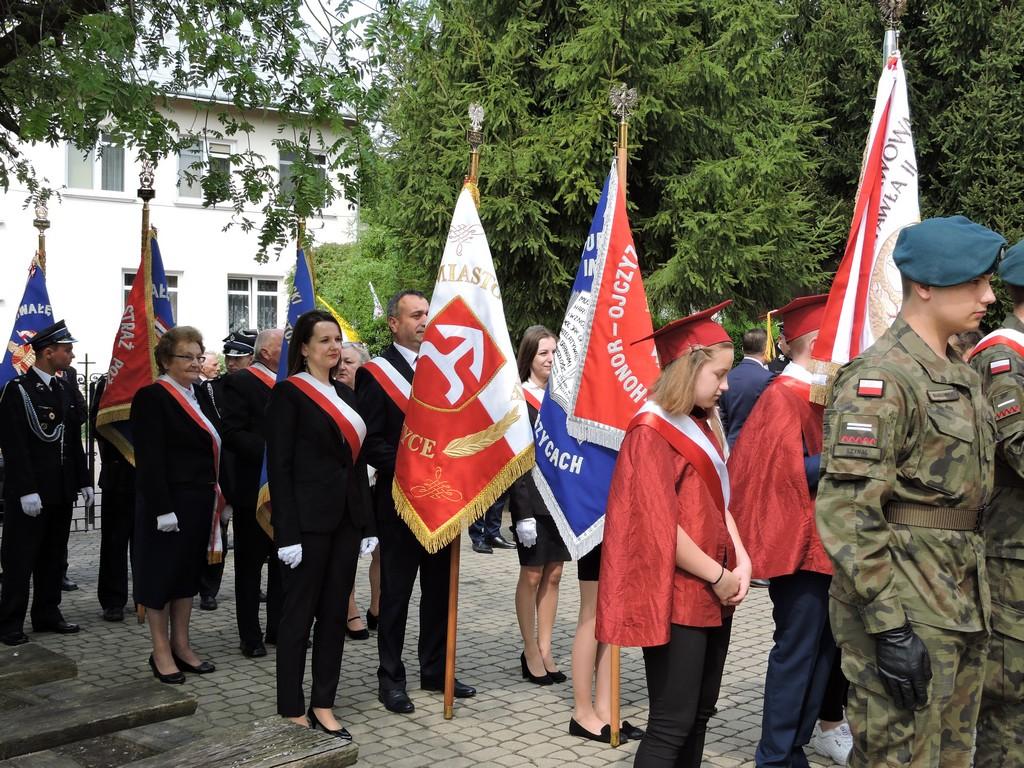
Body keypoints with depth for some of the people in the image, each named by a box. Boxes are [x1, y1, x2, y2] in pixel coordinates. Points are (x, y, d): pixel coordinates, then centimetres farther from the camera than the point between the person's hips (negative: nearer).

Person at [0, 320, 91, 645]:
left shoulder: (65, 388, 11)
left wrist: (84, 481, 12)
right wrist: (26, 491, -20)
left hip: (61, 491, 7)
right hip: (30, 491, -7)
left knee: (54, 557, 13)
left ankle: (47, 614, 23)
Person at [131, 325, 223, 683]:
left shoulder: (199, 394, 11)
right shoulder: (151, 397, -12)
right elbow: (149, 459, -17)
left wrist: (219, 497, 10)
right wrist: (163, 509, -22)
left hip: (200, 501, 8)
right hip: (168, 503, -8)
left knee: (189, 571, 14)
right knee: (162, 572, 3)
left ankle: (181, 646, 25)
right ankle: (161, 652, 14)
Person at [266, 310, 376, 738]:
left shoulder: (344, 394, 14)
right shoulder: (288, 392, -7)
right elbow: (279, 466, -12)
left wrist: (367, 524, 10)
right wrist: (287, 533, -17)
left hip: (345, 517, 7)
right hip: (308, 519, -7)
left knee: (335, 612, 11)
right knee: (299, 614, 3)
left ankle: (323, 706, 20)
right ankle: (292, 711, 13)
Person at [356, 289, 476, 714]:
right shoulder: (376, 374, -6)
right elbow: (371, 443, -11)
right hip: (400, 500, -6)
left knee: (439, 590, 13)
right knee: (396, 592, 3)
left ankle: (435, 671, 25)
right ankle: (390, 679, 13)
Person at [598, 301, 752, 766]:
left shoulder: (701, 427, 13)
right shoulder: (652, 432, -14)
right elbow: (660, 527, -19)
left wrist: (741, 560, 0)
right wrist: (719, 576, -12)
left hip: (712, 594, 9)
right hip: (676, 596, -9)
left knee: (700, 714, 13)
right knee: (672, 724, -6)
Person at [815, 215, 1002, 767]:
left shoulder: (963, 375, 14)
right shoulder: (880, 377, -16)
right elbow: (846, 512, -22)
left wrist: (974, 602, 18)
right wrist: (890, 627, -24)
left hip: (960, 607, 9)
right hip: (905, 607, -9)